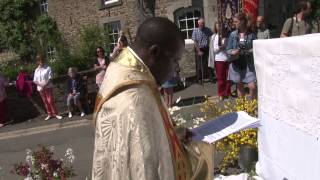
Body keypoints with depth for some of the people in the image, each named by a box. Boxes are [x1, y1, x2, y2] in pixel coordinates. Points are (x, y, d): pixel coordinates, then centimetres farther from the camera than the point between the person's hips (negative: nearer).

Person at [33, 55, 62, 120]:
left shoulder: (48, 68, -3)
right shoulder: (36, 70, 9)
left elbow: (50, 78, -8)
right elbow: (35, 80, 7)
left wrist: (45, 84, -20)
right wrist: (40, 84, -12)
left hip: (48, 87, -4)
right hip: (40, 88, 4)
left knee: (50, 101, -7)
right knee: (45, 102, 9)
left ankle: (55, 113, 3)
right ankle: (49, 114, 18)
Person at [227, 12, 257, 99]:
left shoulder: (251, 34, -3)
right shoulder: (233, 34, 3)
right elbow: (228, 49, 6)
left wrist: (250, 51, -18)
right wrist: (232, 52, -14)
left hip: (249, 64, -2)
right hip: (237, 64, 3)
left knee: (252, 86, -9)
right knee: (239, 86, 12)